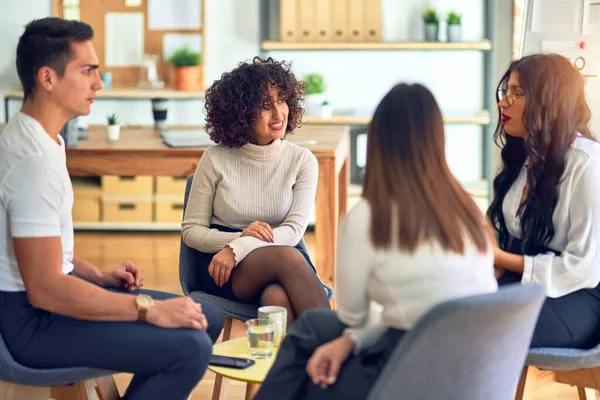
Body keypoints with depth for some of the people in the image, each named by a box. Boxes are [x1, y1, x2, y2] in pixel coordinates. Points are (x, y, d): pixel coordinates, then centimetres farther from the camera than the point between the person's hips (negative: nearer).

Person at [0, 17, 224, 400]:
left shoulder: (42, 138, 10)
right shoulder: (33, 158, -23)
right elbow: (44, 289, -27)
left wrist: (99, 276, 9)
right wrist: (149, 309, -22)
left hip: (45, 296, 10)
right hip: (32, 319, -10)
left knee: (208, 316, 10)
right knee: (190, 347, -24)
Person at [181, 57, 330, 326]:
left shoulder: (302, 161, 5)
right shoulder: (215, 159, 2)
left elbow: (294, 229, -7)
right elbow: (191, 230, 3)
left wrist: (238, 249, -22)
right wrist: (240, 237, -16)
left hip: (284, 257, 1)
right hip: (222, 270, -1)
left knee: (277, 297, -39)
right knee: (287, 257, -35)